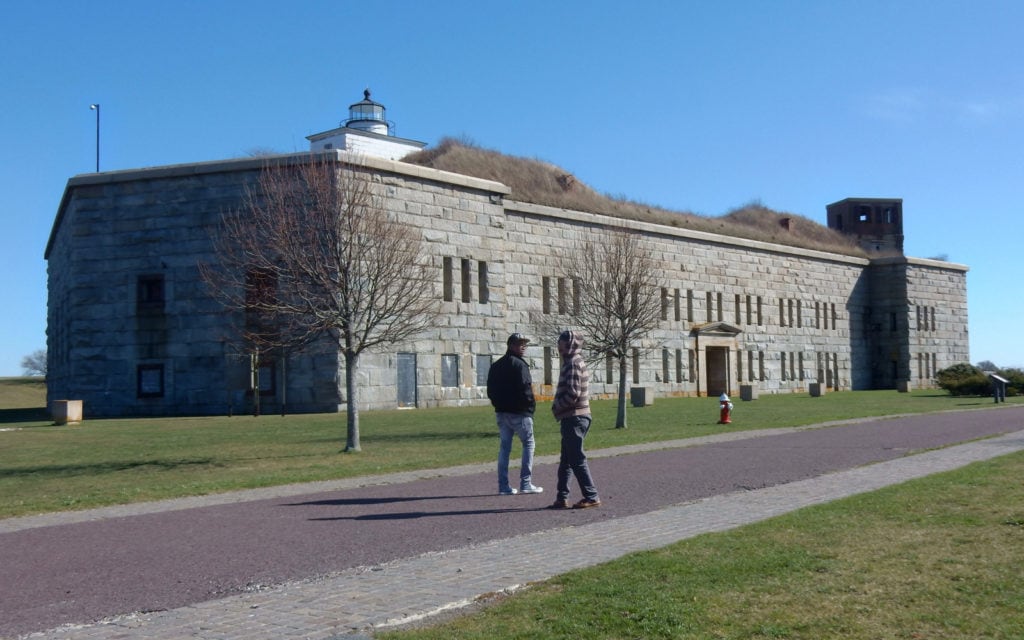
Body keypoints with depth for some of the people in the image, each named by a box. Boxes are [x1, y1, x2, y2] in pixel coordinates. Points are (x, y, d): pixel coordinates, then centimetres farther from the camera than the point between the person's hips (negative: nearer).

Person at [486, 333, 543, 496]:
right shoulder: (519, 364, -12)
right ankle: (526, 483, -1)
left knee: (504, 447, 9)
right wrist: (531, 406, -5)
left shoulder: (495, 366, 14)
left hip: (501, 412, 7)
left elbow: (490, 391, 15)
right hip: (519, 413, -7)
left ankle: (503, 485, 8)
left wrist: (499, 405, 17)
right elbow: (525, 389, -19)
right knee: (528, 444, 3)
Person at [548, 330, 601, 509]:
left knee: (577, 459, -5)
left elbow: (573, 394, -23)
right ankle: (562, 498, 17)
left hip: (574, 418, -10)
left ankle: (591, 496, -1)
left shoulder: (573, 363, -15)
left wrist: (556, 407, -9)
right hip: (574, 418, 10)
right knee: (566, 460, 13)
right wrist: (558, 407, 11)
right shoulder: (578, 362, 17)